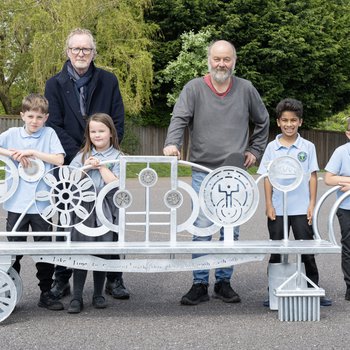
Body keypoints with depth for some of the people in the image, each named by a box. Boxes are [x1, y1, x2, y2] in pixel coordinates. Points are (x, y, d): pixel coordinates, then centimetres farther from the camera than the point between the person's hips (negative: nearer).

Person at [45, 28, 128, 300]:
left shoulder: (108, 81, 6)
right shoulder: (55, 84, 5)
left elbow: (118, 122, 3)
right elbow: (54, 125, -2)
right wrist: (78, 155, -14)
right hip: (69, 165, 0)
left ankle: (113, 278, 11)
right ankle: (62, 279, 15)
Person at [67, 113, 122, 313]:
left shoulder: (117, 157, 3)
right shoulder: (82, 156, 11)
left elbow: (115, 183, -10)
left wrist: (101, 165, -9)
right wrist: (88, 166, -8)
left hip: (106, 211, -1)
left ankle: (98, 295, 19)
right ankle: (77, 297, 2)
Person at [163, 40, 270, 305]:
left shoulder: (246, 89, 7)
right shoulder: (194, 88, 0)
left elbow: (262, 121, 21)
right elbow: (179, 118, -10)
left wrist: (255, 150, 14)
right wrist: (172, 143, -27)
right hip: (203, 171, -2)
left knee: (231, 230, 6)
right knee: (202, 228, -4)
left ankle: (224, 282, 17)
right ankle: (200, 285, 5)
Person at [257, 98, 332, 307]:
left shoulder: (308, 147, 1)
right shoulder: (272, 148, 2)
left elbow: (313, 177, 2)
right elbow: (267, 177, 3)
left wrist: (312, 204, -3)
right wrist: (269, 205, -3)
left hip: (301, 209, -1)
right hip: (278, 209, 1)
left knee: (307, 251, 5)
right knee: (276, 251, 9)